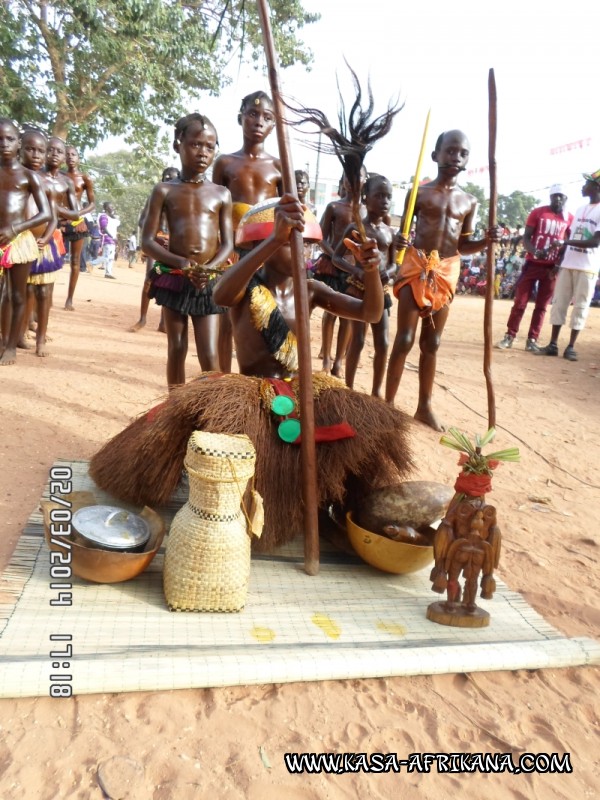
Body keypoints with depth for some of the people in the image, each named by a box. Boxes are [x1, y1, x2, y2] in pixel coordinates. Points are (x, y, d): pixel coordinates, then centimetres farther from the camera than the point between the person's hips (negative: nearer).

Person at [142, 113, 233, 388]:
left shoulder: (221, 194, 6)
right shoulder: (164, 191, 3)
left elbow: (228, 244, 3)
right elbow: (148, 241, -1)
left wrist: (209, 268, -17)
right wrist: (181, 263, -18)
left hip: (209, 283, 0)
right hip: (174, 279, 0)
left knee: (209, 355, -6)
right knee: (176, 349, 9)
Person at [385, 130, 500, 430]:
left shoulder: (469, 202, 8)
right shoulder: (419, 192, -3)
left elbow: (463, 245, 13)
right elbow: (403, 231, -1)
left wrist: (486, 241, -6)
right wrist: (399, 241, -24)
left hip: (446, 273, 4)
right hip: (417, 267, -4)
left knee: (432, 343, 10)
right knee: (404, 340, -4)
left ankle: (424, 406, 19)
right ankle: (388, 404, 5)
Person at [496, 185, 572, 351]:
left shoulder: (570, 219, 5)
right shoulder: (538, 212, 0)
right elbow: (526, 237, -3)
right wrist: (535, 252, -22)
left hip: (552, 267, 2)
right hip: (533, 263, -2)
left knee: (542, 306, 5)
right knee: (520, 302, -1)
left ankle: (532, 340, 10)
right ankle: (509, 336, 5)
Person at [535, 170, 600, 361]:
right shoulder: (580, 210, 16)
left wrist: (570, 242, -19)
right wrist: (559, 257, 11)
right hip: (568, 264, 7)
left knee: (580, 306, -1)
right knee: (559, 302, 4)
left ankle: (571, 346, 4)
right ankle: (553, 344, 8)